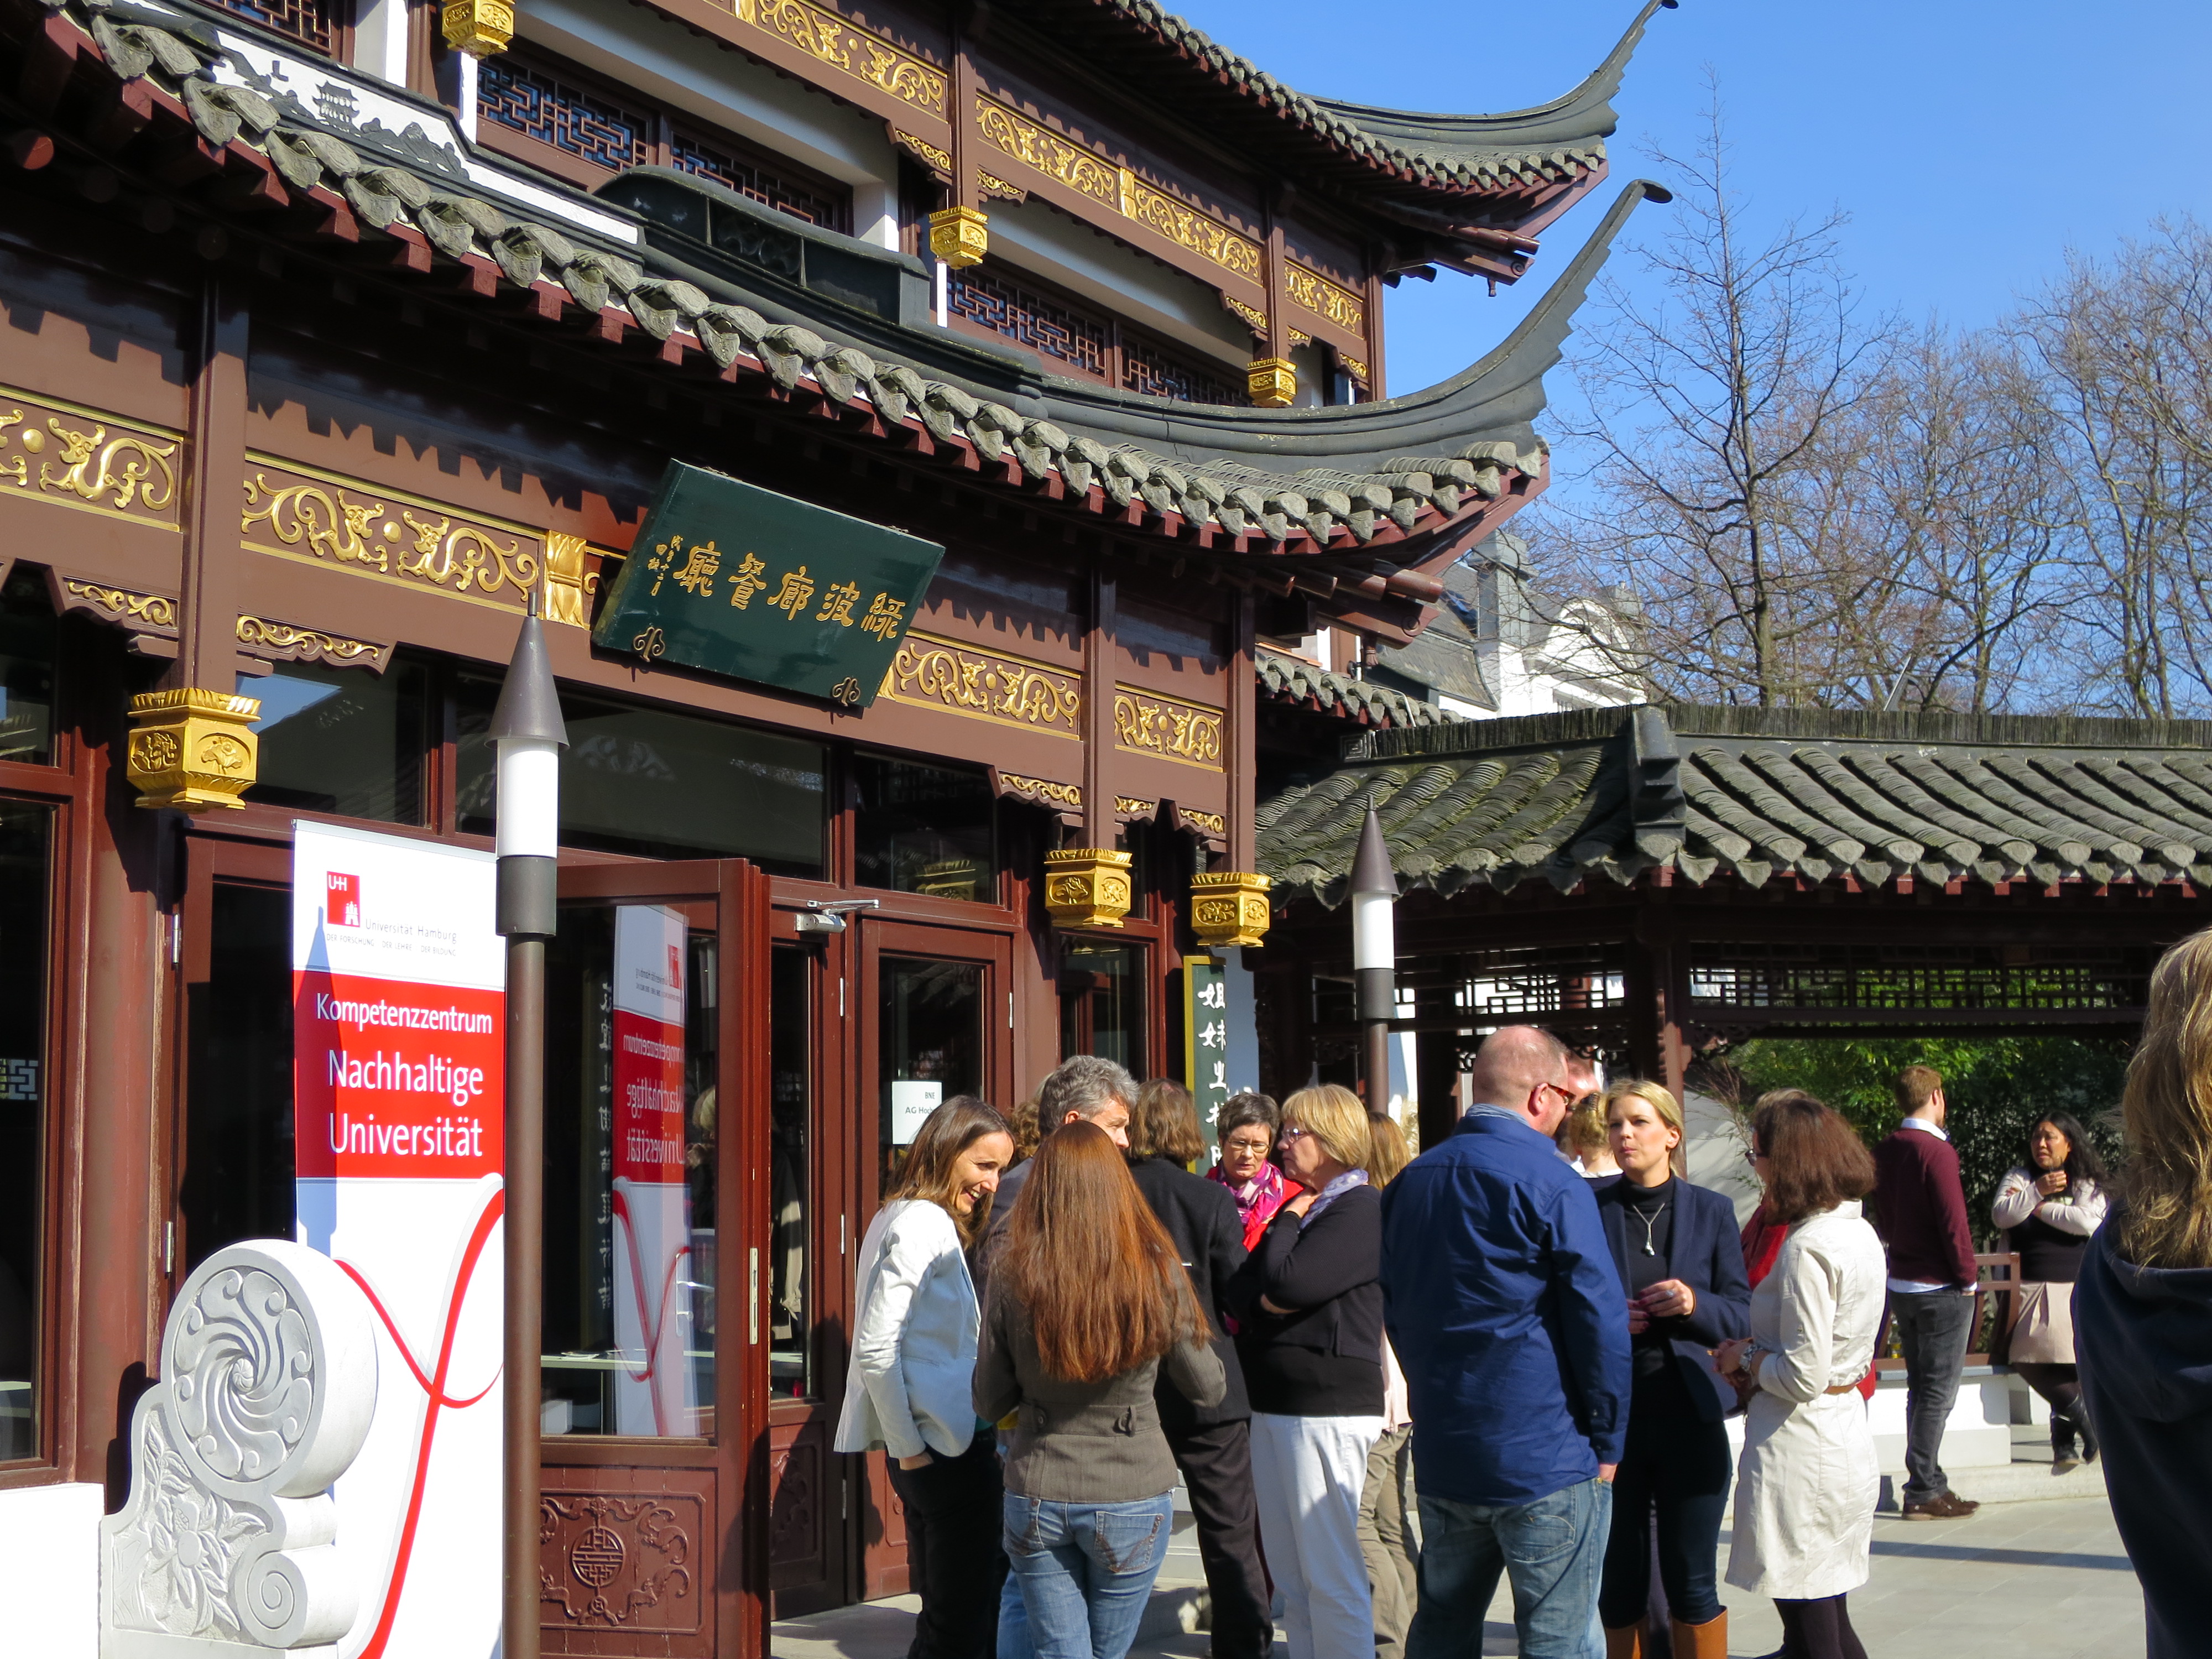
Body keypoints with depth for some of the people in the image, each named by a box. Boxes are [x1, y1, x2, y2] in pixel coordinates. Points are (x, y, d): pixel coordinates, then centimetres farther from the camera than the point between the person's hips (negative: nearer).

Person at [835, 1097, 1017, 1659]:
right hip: (948, 1445, -10)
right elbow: (875, 1349, -20)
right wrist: (909, 1449, -15)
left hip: (935, 1444, 10)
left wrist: (907, 1446, 11)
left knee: (955, 1612, 15)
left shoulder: (905, 1217, 15)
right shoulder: (925, 1223, -14)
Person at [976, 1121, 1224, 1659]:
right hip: (1132, 1496, 0)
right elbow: (1208, 1389, 0)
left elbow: (990, 1404, -1)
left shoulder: (1012, 1279, -11)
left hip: (1036, 1498, 0)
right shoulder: (1158, 1273, -12)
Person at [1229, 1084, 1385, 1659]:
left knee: (1331, 1578, -6)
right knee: (1289, 1576, 12)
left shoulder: (1359, 1210, -10)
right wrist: (1265, 1300, -8)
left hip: (1327, 1406, -9)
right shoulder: (1303, 1205, 19)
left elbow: (1289, 1283, -21)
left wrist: (1289, 1222, -5)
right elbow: (1245, 1287, 13)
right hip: (1274, 1405, 10)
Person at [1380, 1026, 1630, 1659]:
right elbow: (1600, 1320, -15)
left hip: (1440, 1457, 7)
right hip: (1544, 1461, -7)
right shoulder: (1551, 1184, -13)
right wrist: (1607, 1440, -4)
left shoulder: (1409, 1182, 10)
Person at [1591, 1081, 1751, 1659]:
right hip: (1610, 1412, 0)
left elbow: (1741, 1314, 6)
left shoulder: (1711, 1211, 6)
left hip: (1689, 1414, 1)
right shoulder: (1587, 1208, 1)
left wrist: (1694, 1304, -14)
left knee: (1691, 1579, 5)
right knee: (1619, 1581, 6)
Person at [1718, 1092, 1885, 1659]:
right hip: (1848, 1436, 9)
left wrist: (1746, 1359, -4)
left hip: (1800, 1449, -9)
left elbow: (1803, 1377, -21)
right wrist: (1759, 1355, 8)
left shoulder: (1807, 1247, -19)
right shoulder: (1861, 1233, 9)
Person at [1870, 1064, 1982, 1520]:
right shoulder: (1937, 1152, -17)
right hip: (1941, 1288, -8)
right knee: (1937, 1391, -2)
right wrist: (1967, 1277, -7)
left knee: (1920, 1388, 14)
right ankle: (1924, 1492, 0)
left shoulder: (1885, 1152, 6)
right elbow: (1953, 1222, -18)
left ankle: (1928, 1484, 18)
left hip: (1901, 1283, 8)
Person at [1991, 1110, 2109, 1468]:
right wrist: (2037, 1191, -12)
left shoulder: (2086, 1184, 8)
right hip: (2029, 1288, 1)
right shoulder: (2019, 1179, 13)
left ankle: (2064, 1440, 5)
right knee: (2028, 1360, -15)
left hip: (2075, 1289, -1)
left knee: (2070, 1360, -9)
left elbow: (2089, 1223, -10)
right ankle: (2080, 1414, 3)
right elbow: (2001, 1216, -3)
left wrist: (2041, 1209, -4)